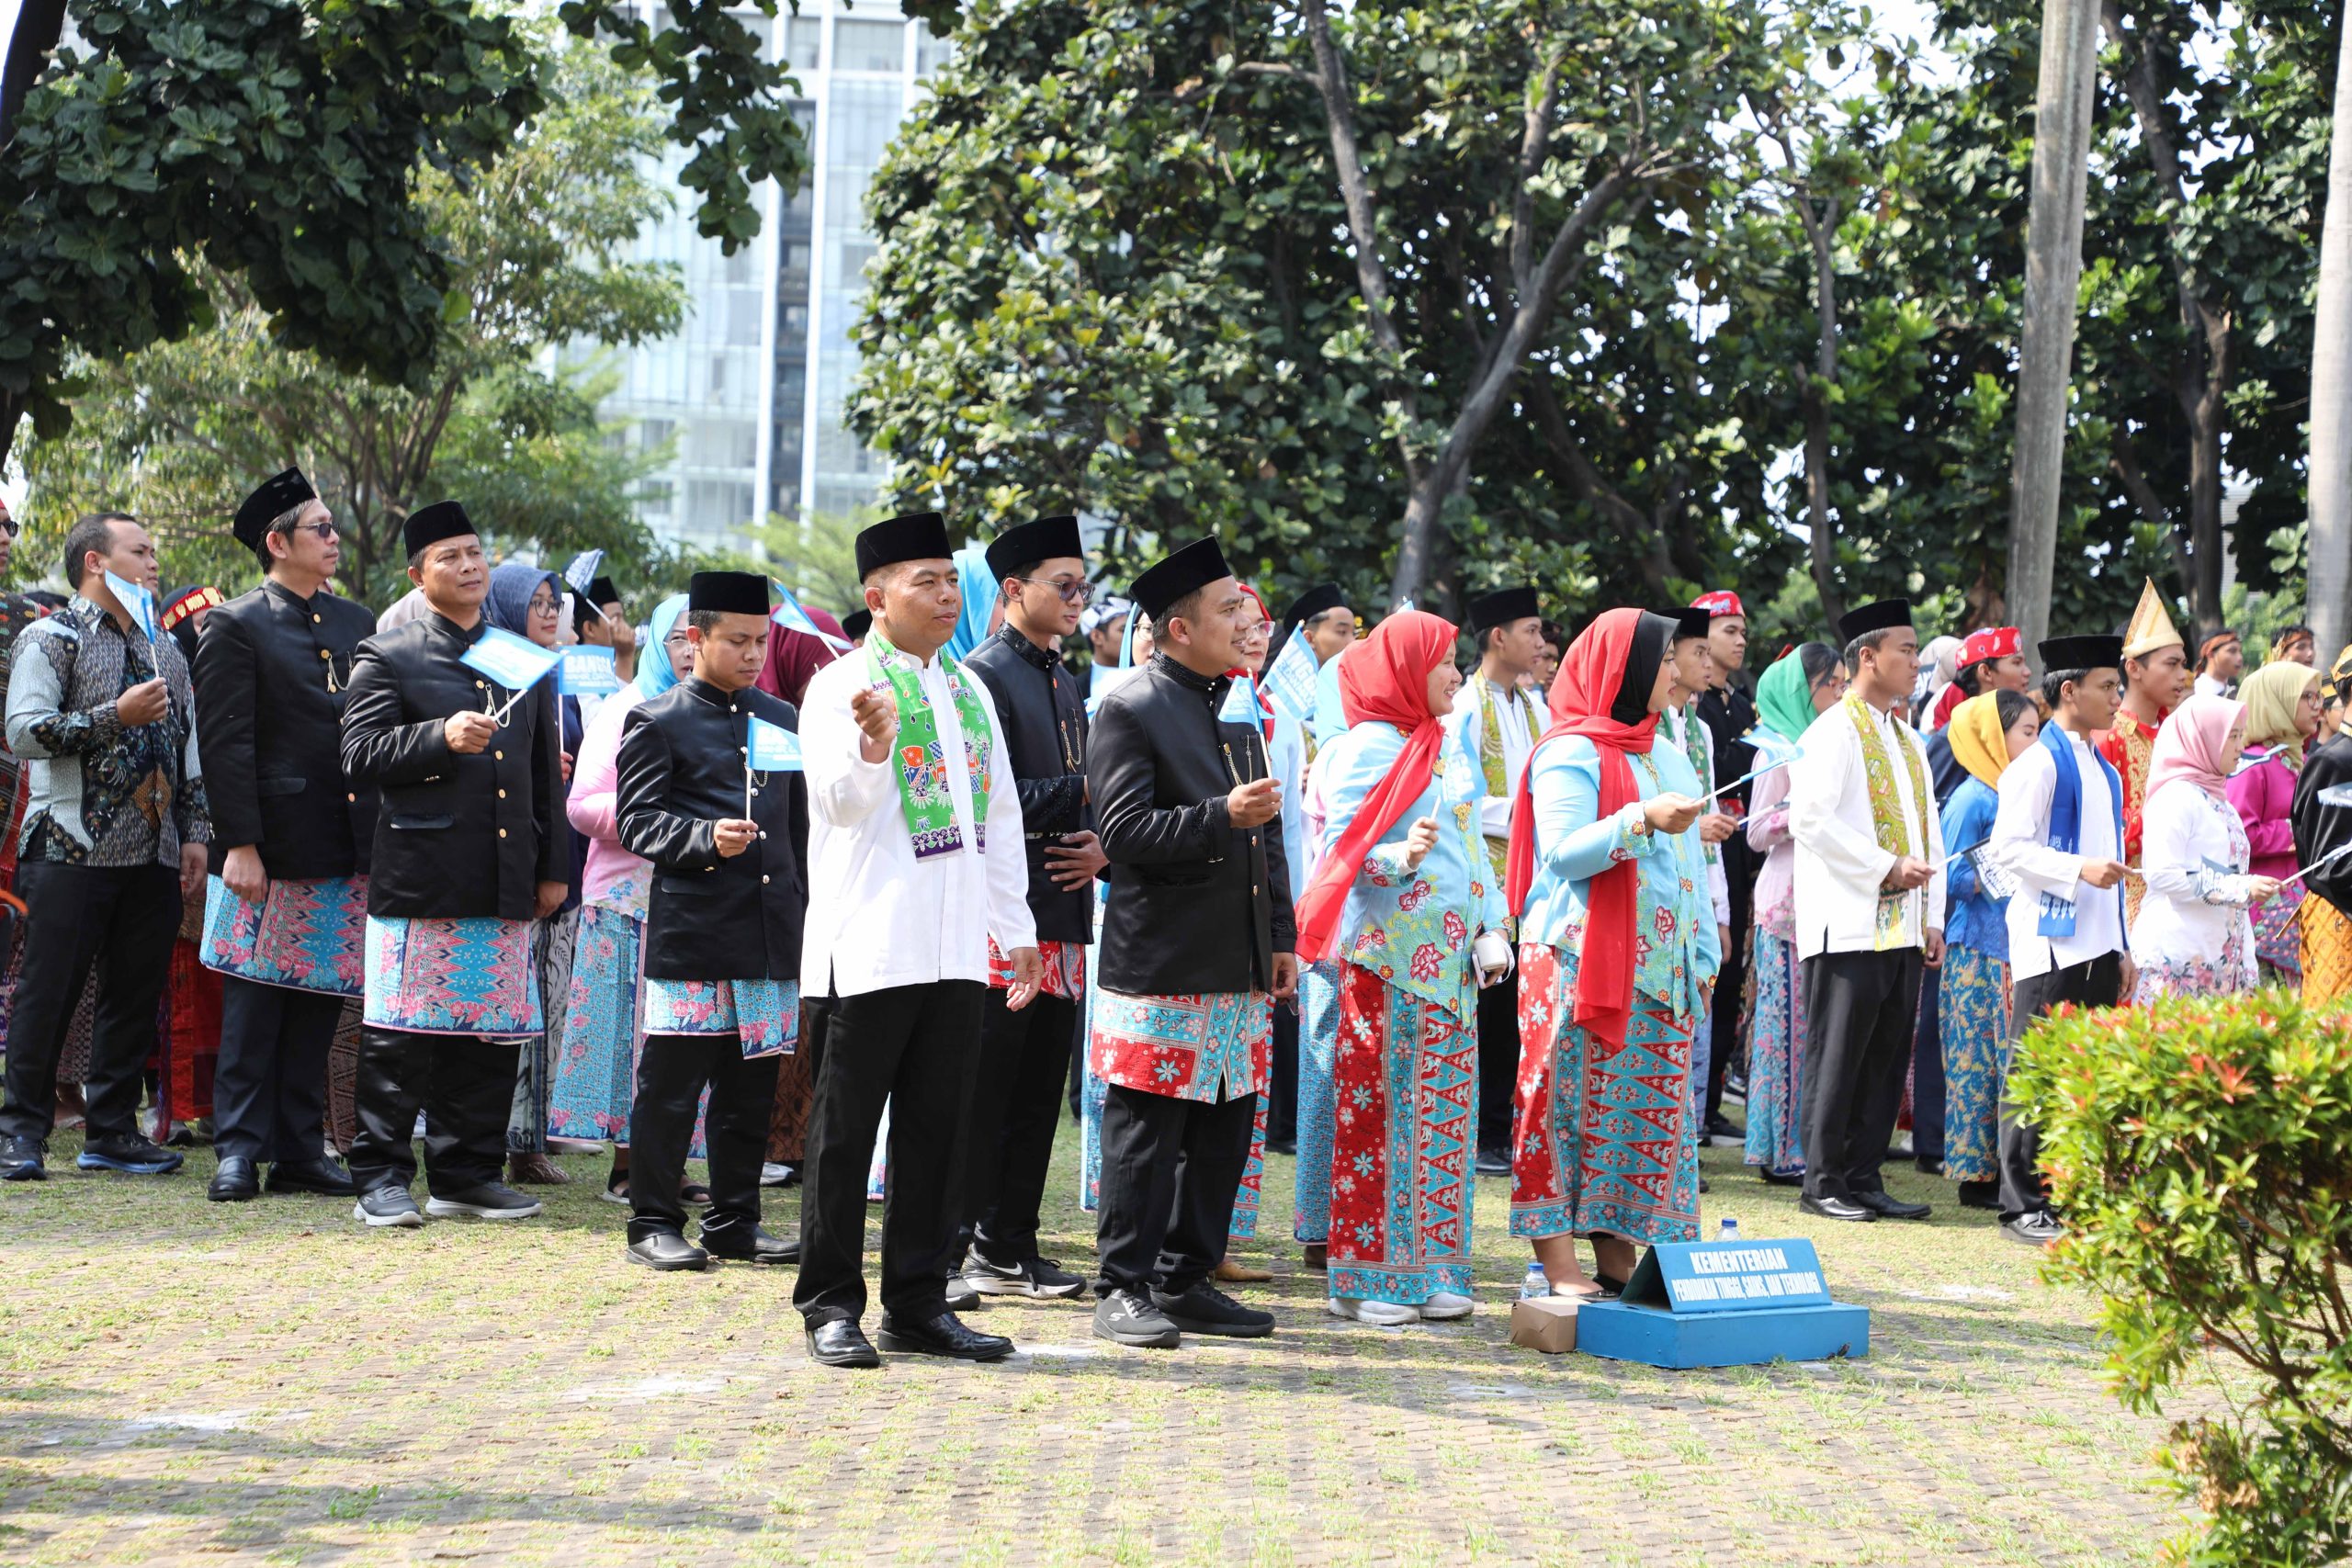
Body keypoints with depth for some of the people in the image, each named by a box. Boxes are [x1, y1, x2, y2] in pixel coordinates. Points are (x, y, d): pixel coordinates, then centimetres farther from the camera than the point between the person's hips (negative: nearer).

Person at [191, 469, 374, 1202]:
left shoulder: (354, 621, 15)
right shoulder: (234, 626, -4)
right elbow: (225, 743, -10)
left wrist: (379, 834, 11)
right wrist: (239, 844, -16)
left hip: (347, 849, 6)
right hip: (273, 850, -6)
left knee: (319, 1007, 8)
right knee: (254, 1005, -1)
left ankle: (300, 1152, 14)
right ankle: (238, 1151, 5)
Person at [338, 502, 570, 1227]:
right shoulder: (385, 657, 3)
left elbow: (546, 772, 21)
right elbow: (360, 757, -6)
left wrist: (553, 867, 17)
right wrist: (440, 738, -20)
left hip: (505, 887, 5)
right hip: (420, 881, -5)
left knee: (491, 1034, 6)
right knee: (402, 1033, -4)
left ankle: (465, 1173, 16)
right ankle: (382, 1178, 4)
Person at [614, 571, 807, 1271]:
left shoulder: (781, 719, 16)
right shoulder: (656, 722, -1)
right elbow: (637, 820, -7)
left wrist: (803, 913, 16)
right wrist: (706, 840, -23)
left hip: (772, 936, 5)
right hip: (689, 932, -5)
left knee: (752, 1088, 9)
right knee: (671, 1085, -1)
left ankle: (734, 1220, 19)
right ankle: (654, 1223, 7)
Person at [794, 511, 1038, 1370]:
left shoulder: (969, 691, 16)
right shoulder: (840, 687, -4)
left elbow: (1000, 816, 20)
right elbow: (841, 802, -16)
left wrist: (1016, 928, 18)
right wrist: (874, 737, -35)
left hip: (956, 949, 6)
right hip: (869, 945, -6)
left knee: (935, 1128, 8)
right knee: (845, 1128, 1)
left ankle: (917, 1304, 15)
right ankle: (832, 1306, 8)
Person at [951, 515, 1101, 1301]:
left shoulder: (1066, 682, 19)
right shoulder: (982, 675, -8)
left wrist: (1099, 843, 2)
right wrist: (1083, 790, -13)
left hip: (1061, 910, 8)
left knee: (1038, 1094, 11)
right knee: (982, 1091, -4)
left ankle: (1012, 1244, 18)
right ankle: (956, 1247, 2)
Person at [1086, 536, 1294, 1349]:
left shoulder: (1238, 708, 17)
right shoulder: (1130, 710, -8)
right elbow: (1124, 830, -15)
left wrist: (1281, 938, 16)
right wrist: (1221, 817, -25)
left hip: (1239, 968, 8)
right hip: (1160, 967, -8)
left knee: (1224, 1129, 10)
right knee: (1145, 1130, -3)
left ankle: (1187, 1281, 19)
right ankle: (1125, 1289, 4)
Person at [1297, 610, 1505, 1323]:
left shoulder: (1450, 741, 15)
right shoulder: (1366, 748, -8)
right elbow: (1342, 852, -11)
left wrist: (1492, 929, 7)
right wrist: (1402, 858, -29)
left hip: (1448, 956, 7)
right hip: (1387, 953, -7)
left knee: (1445, 1109, 7)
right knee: (1380, 1110, -5)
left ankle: (1431, 1267, 13)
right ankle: (1367, 1275, 0)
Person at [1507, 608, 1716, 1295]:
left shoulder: (1671, 759, 19)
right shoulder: (1571, 755, -4)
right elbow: (1562, 852, -15)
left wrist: (1703, 954, 17)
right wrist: (1642, 820, -25)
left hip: (1657, 970, 7)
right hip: (1579, 963, -7)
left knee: (1650, 1111, 3)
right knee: (1567, 1107, -7)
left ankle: (1618, 1261, 7)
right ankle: (1560, 1268, -7)